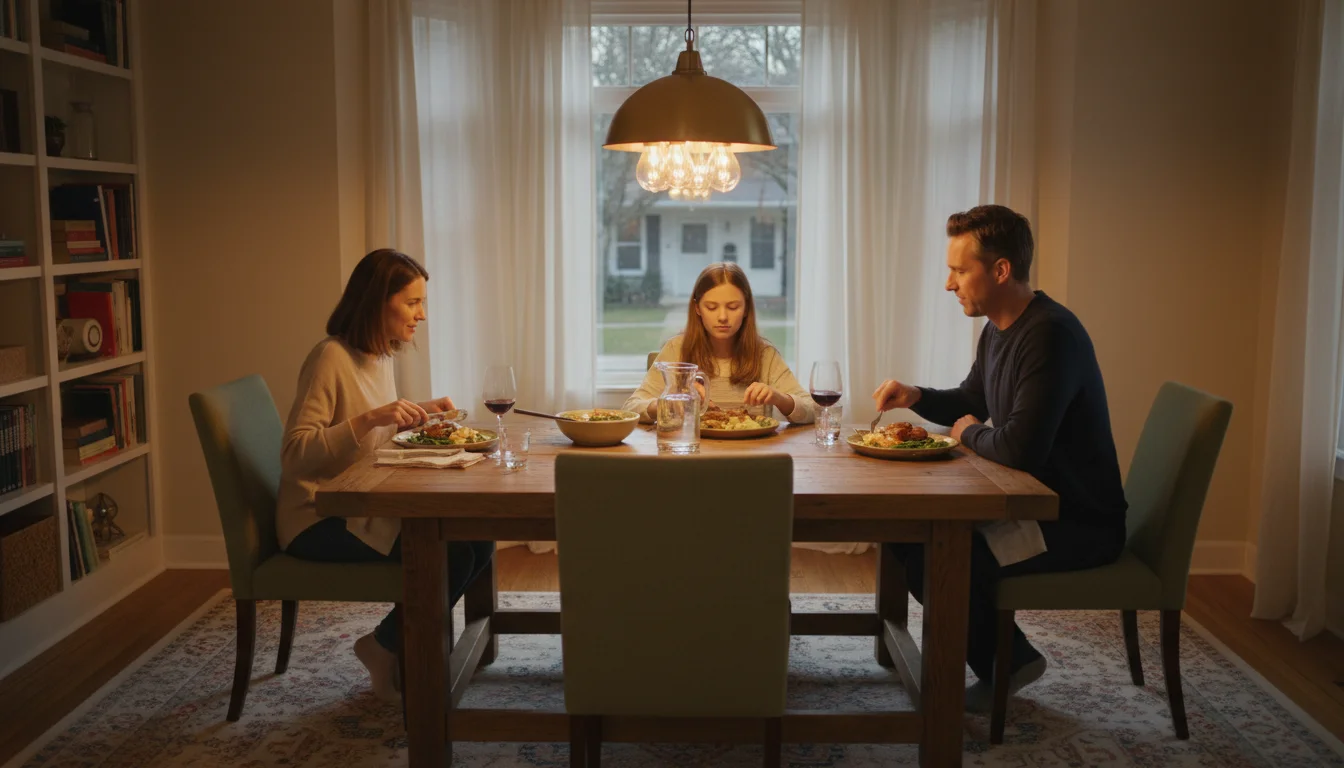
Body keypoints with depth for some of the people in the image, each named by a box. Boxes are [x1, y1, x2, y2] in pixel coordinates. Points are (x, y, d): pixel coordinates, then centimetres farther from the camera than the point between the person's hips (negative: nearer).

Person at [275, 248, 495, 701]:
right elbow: (294, 454, -24)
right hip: (317, 521, -9)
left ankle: (402, 647, 7)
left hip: (364, 508, 9)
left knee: (479, 538, -9)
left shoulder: (380, 356, 9)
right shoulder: (331, 357, -17)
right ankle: (384, 648, 1)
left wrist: (417, 413, 7)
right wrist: (370, 417, -33)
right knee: (448, 553, -24)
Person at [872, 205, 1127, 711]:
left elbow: (1020, 448, -34)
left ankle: (1008, 664, 6)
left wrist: (969, 432, -12)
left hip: (1078, 523, -10)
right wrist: (916, 397, 4)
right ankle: (1004, 657, 17)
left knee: (933, 562, -20)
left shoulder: (1050, 335, -25)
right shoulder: (998, 329, 8)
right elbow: (971, 402, 25)